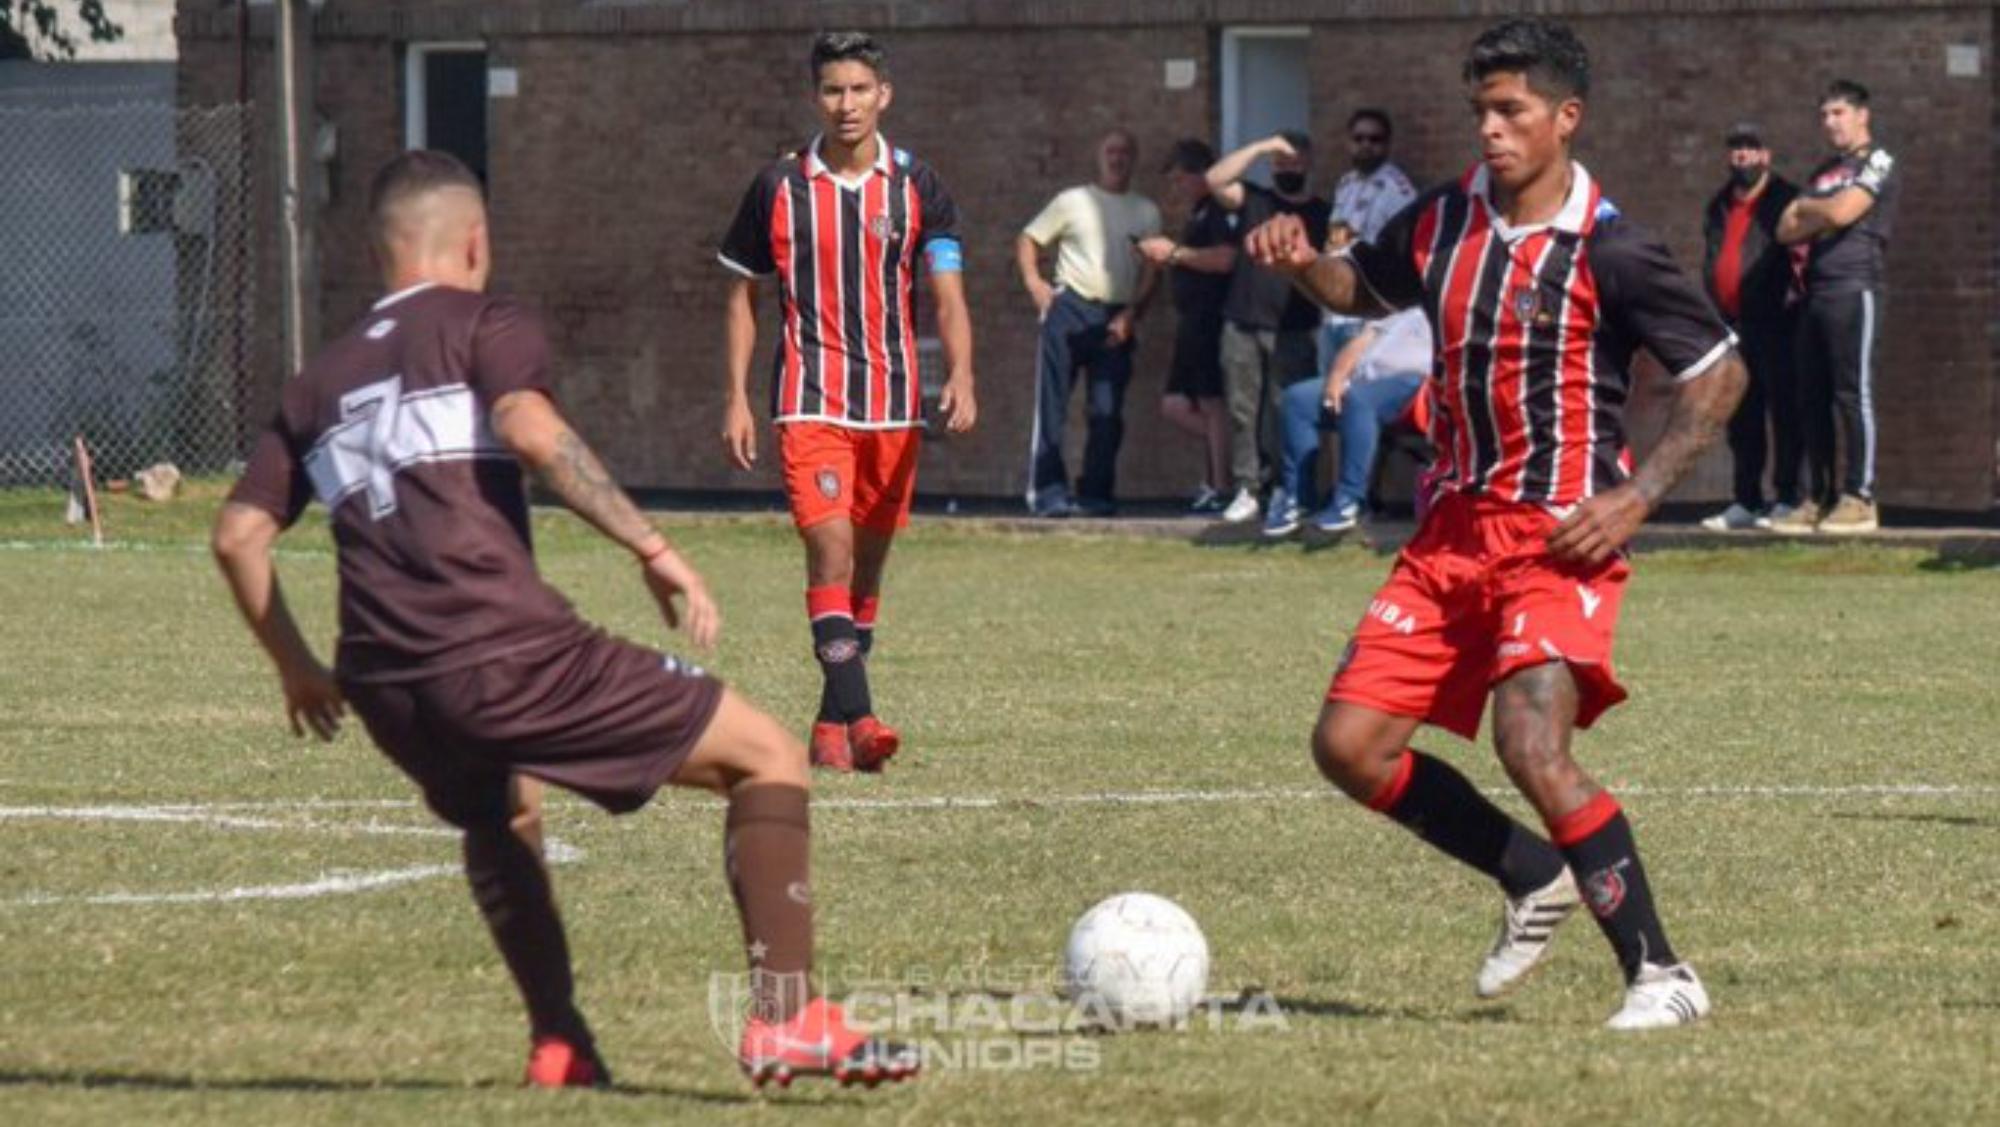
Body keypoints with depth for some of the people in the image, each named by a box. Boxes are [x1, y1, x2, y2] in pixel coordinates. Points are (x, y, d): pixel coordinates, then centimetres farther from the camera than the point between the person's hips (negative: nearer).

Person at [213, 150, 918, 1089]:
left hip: (386, 686, 6)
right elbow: (530, 429, -14)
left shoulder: (321, 381, 24)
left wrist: (295, 666, 31)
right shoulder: (485, 324, 7)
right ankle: (787, 1019, -11)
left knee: (498, 816, 39)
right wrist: (651, 546, -14)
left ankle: (559, 1040, 27)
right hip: (504, 651, -6)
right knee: (768, 758, 2)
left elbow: (237, 534, 20)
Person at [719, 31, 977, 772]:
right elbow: (743, 295, 9)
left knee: (868, 564, 9)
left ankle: (830, 724, 21)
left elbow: (948, 294, -4)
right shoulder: (778, 188, 1)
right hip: (810, 399, -2)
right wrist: (737, 399, 2)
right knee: (830, 547, -18)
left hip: (894, 403, 3)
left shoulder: (916, 188, 2)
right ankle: (857, 718, -25)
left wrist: (960, 377, -22)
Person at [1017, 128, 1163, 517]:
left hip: (1116, 320, 2)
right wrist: (1034, 284, -4)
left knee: (1107, 412, 1)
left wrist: (1131, 314, -5)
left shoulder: (1146, 212, 12)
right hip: (1069, 310, -2)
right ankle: (1048, 491, -5)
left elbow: (1151, 271, 8)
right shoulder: (1073, 201, 8)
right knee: (1052, 404, -6)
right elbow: (1028, 240, 11)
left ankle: (1096, 494, 7)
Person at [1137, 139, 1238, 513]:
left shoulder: (1217, 211, -11)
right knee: (1174, 405, 9)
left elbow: (1225, 258, -25)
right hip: (1192, 322, 11)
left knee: (1212, 402, -8)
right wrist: (1164, 258, 12)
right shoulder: (1197, 215, 20)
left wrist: (1175, 252, -17)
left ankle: (1220, 489, -6)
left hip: (1213, 319, -11)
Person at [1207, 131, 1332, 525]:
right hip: (1242, 325, 2)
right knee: (1243, 410, 0)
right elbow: (1216, 179, -5)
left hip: (1291, 330, -2)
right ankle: (1246, 489, 2)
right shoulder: (1253, 200, 12)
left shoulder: (1321, 213, 10)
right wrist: (1261, 148, -10)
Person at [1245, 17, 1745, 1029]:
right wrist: (1303, 265, 4)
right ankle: (1535, 881, 21)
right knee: (1349, 744, 0)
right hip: (1453, 527, 7)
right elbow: (1363, 287, 27)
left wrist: (1637, 499, -13)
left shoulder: (1607, 252, -11)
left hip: (1560, 536, -7)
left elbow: (1719, 375, -5)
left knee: (1532, 747, -25)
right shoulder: (1443, 222, 6)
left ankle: (1659, 974, -14)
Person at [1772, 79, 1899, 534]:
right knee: (1814, 398, 6)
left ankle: (1860, 499, -13)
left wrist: (1805, 210, 6)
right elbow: (1786, 230, 15)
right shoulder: (1824, 172, 23)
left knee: (1854, 392, -11)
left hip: (1855, 288, -8)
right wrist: (1822, 219, -4)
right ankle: (1822, 500, 9)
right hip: (1816, 292, 8)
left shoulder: (1877, 163, 0)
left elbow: (1843, 211, -13)